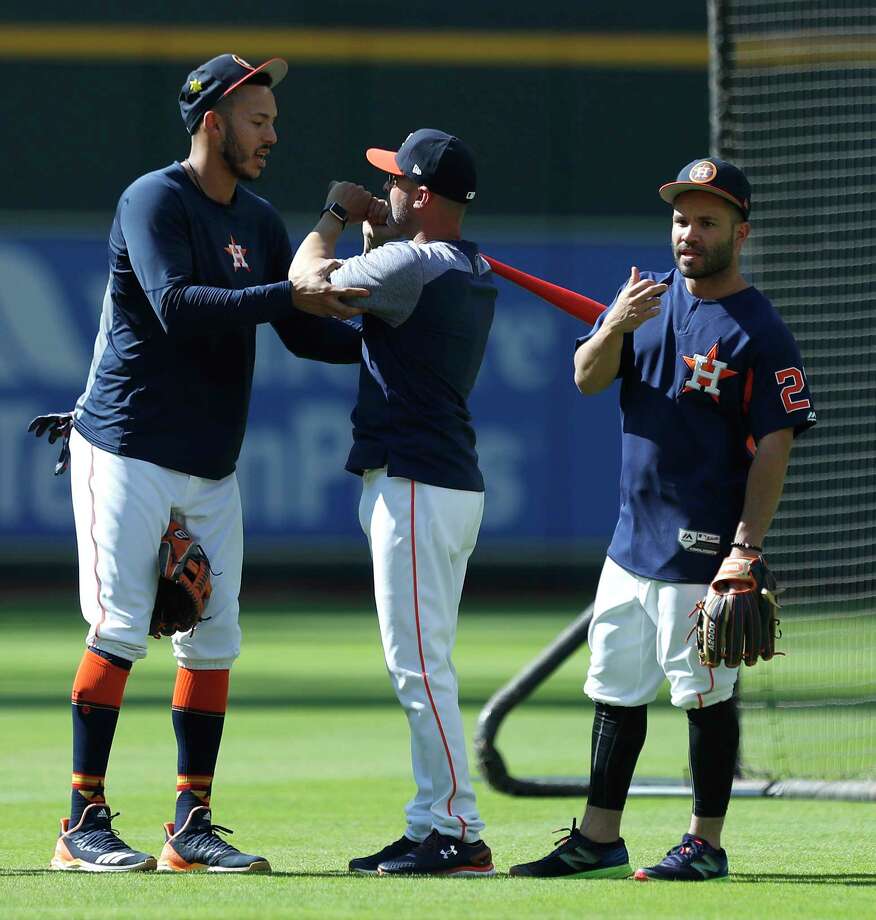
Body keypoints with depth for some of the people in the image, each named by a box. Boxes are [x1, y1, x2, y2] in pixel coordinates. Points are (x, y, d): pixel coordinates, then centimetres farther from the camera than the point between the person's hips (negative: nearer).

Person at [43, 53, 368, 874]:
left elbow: (305, 332, 13)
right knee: (120, 629, -10)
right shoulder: (154, 200, -11)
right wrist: (285, 296, -32)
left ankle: (191, 828, 10)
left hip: (211, 467, 8)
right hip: (128, 452, -8)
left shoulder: (258, 221, 13)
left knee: (213, 641, 5)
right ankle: (84, 826, -7)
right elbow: (176, 305, -27)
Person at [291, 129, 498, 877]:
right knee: (423, 667, 14)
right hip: (454, 483, 10)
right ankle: (433, 827, 17)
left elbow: (308, 281, -11)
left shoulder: (413, 266, -16)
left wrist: (335, 215, 6)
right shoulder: (474, 272, 14)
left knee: (418, 664, -10)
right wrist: (376, 232, 17)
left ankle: (460, 833, -11)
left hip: (414, 489, -10)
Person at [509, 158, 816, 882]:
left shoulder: (759, 331, -8)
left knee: (707, 698, -2)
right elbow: (588, 379, 2)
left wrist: (746, 550, -20)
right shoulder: (648, 296, 11)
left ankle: (706, 845, 5)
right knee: (615, 691, 11)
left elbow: (773, 448, -11)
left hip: (704, 550, -7)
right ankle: (600, 840, 18)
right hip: (633, 543, 7)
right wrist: (615, 326, -19)